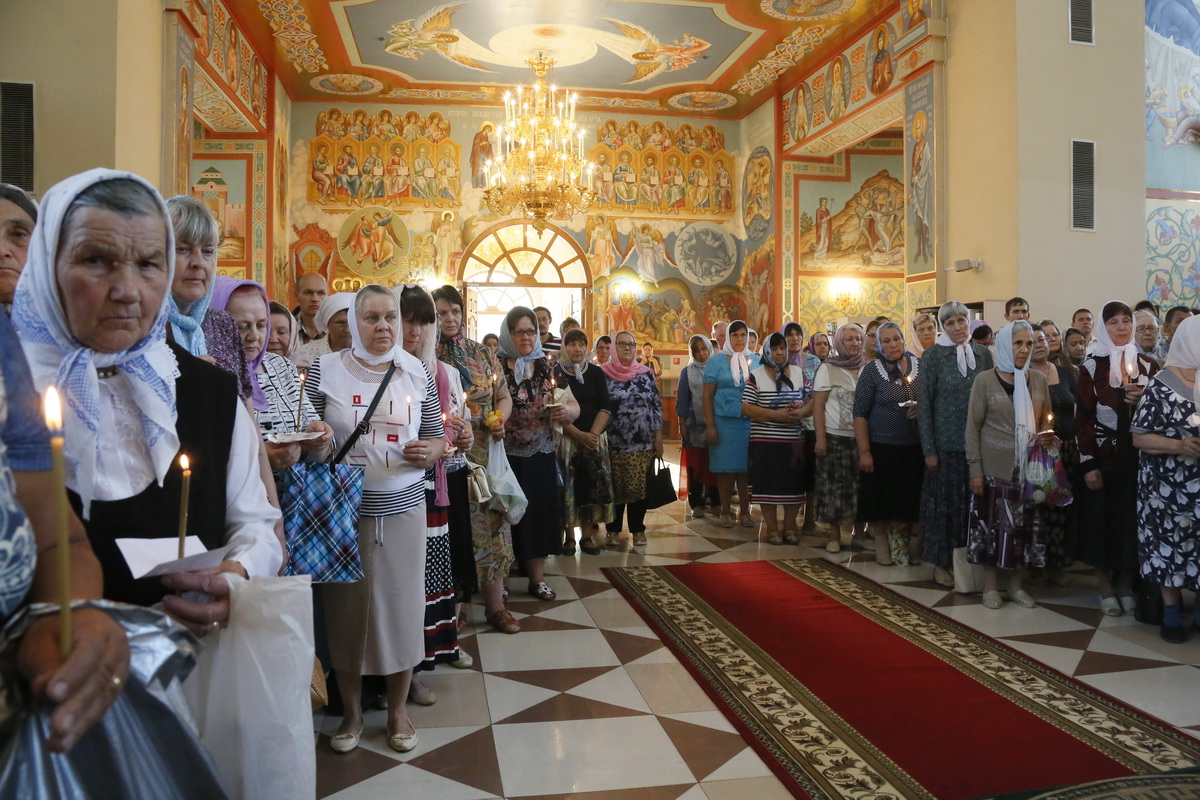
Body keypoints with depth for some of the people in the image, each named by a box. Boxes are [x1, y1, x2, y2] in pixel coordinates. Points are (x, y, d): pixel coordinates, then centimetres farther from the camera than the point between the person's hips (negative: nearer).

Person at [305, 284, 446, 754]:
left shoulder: (416, 372, 6)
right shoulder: (325, 369, 0)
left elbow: (437, 435, 12)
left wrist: (432, 450, -9)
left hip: (403, 508, 2)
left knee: (402, 605, 7)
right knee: (346, 607, 6)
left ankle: (397, 710, 27)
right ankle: (351, 711, 27)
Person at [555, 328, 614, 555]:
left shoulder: (596, 373, 8)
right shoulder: (555, 374, 0)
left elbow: (605, 407, 2)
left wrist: (593, 434, -13)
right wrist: (579, 434, -17)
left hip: (595, 439, 2)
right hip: (566, 438, -2)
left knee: (593, 486, 1)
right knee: (568, 486, -3)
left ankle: (588, 535, 10)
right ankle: (569, 536, 7)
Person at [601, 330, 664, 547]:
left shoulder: (646, 373, 6)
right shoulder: (603, 374, 0)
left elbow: (657, 405, 6)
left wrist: (658, 438, 1)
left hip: (643, 442, 1)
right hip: (613, 443, -1)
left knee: (639, 486, 4)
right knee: (615, 486, 5)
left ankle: (638, 529, 16)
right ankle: (613, 529, 19)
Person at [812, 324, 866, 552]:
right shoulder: (828, 368, -2)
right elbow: (817, 406, -4)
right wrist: (820, 438, -12)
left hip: (862, 438, 3)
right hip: (835, 437, -2)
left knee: (858, 486, 5)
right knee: (834, 486, 3)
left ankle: (857, 529, 18)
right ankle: (834, 535, 13)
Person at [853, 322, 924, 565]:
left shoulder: (918, 366, 4)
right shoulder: (873, 371, -4)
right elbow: (860, 413, -7)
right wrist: (864, 452, -13)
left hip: (914, 447, 3)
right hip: (882, 447, -3)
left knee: (911, 499, 8)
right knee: (882, 500, 5)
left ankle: (908, 545, 26)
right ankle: (883, 549, 20)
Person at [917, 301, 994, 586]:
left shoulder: (983, 354, 6)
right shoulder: (932, 355, -5)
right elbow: (923, 403, -6)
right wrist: (929, 449, -9)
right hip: (946, 443, -3)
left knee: (974, 501, 9)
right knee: (944, 501, 3)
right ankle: (941, 563, 16)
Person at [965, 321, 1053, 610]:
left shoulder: (1038, 380, 7)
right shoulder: (985, 380, -5)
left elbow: (1045, 422, 17)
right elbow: (972, 428, -5)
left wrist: (1048, 437, -6)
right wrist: (975, 470, -10)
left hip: (1029, 468, 4)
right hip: (995, 468, -3)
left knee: (1024, 526, 8)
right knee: (992, 525, 2)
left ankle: (1016, 585, 21)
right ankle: (990, 586, 15)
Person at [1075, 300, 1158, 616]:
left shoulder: (1148, 365, 6)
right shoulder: (1092, 367, -3)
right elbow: (1082, 418, -6)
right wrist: (1088, 464, -11)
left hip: (1137, 455, 2)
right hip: (1102, 455, -2)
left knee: (1132, 517, 6)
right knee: (1101, 518, 3)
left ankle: (1126, 584, 21)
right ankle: (1106, 587, 16)